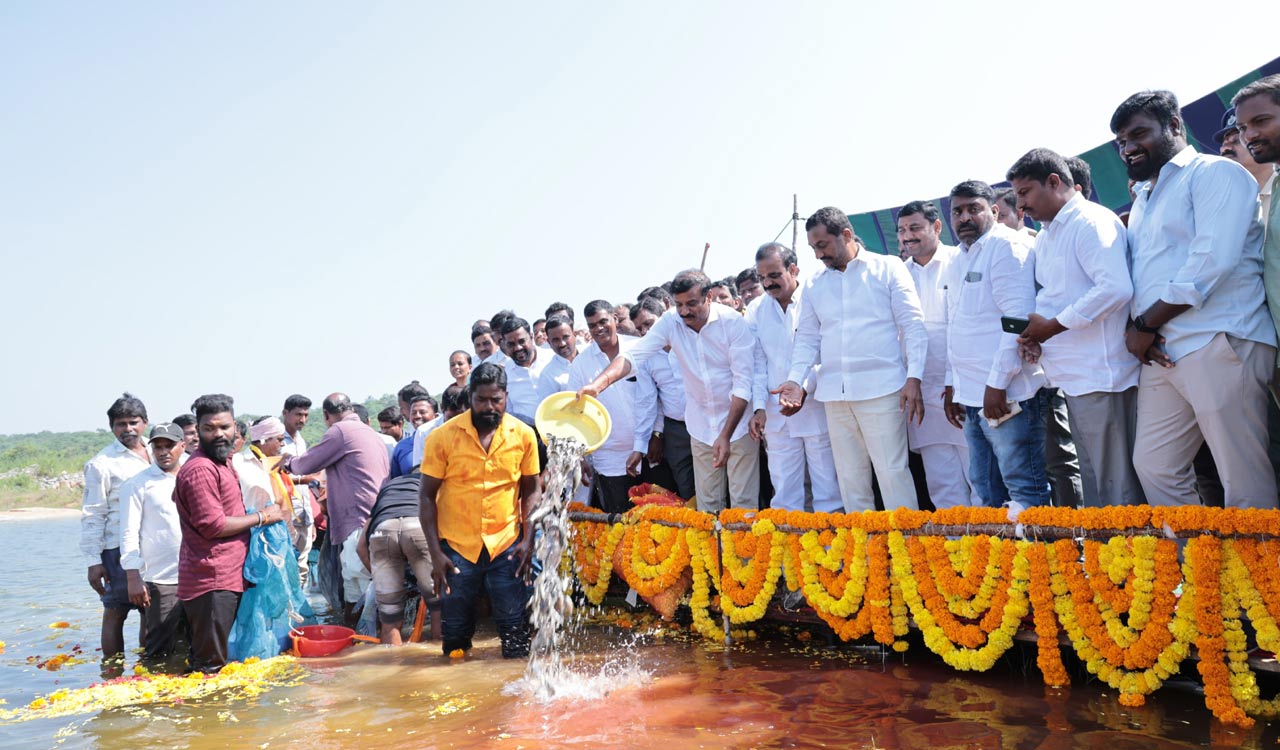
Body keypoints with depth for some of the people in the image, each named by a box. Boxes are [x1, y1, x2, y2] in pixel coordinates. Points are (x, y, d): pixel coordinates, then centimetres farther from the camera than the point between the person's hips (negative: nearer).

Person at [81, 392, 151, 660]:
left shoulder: (155, 454, 11)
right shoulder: (102, 464, -4)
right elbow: (92, 515, -4)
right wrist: (93, 561, -9)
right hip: (120, 548, -5)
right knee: (115, 613, 1)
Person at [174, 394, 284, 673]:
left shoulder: (222, 463, 18)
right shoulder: (199, 469, -16)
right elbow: (213, 525, -20)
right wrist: (261, 517, -11)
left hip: (228, 578, 10)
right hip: (210, 580, -10)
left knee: (222, 661, 20)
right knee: (209, 667, -4)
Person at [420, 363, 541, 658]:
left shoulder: (523, 435, -2)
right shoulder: (443, 436, -7)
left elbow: (531, 490, 7)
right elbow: (427, 496, -3)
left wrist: (528, 540, -3)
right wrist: (435, 553, -8)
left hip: (507, 545, 1)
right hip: (456, 546, 0)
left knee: (515, 628, 2)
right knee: (455, 634, 10)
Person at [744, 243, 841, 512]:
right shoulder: (756, 310, 8)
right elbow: (758, 364, 10)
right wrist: (759, 407, -1)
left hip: (817, 410, -3)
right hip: (777, 414, 3)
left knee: (828, 488, 1)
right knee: (784, 491, 6)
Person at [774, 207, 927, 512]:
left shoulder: (888, 269, 2)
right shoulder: (814, 285, 14)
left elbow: (913, 326, -2)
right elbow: (807, 337, 14)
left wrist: (913, 378, -11)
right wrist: (795, 379, -2)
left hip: (881, 389, -4)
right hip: (834, 393, 4)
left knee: (892, 472, -5)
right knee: (850, 477, 8)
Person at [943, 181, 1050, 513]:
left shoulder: (1007, 246, -8)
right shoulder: (961, 259, 19)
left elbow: (1019, 317, -17)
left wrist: (997, 383, -19)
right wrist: (952, 384, 20)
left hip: (1006, 394, -9)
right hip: (971, 397, 9)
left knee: (1026, 492, -4)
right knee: (988, 493, 12)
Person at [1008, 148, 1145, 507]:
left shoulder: (1092, 222, -10)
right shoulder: (1044, 237, 19)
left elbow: (1116, 288, -23)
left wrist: (1052, 326, -17)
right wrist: (1036, 333, 4)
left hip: (1100, 373, -9)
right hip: (1072, 375, 9)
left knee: (1116, 485, -4)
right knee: (1094, 478, 14)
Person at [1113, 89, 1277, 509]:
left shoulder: (1214, 173, -2)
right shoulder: (1143, 198, 23)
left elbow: (1213, 261, -15)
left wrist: (1146, 324, -11)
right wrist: (1135, 328, 1)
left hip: (1218, 345, -8)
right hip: (1160, 354, 8)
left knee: (1245, 485, -4)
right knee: (1153, 466, 9)